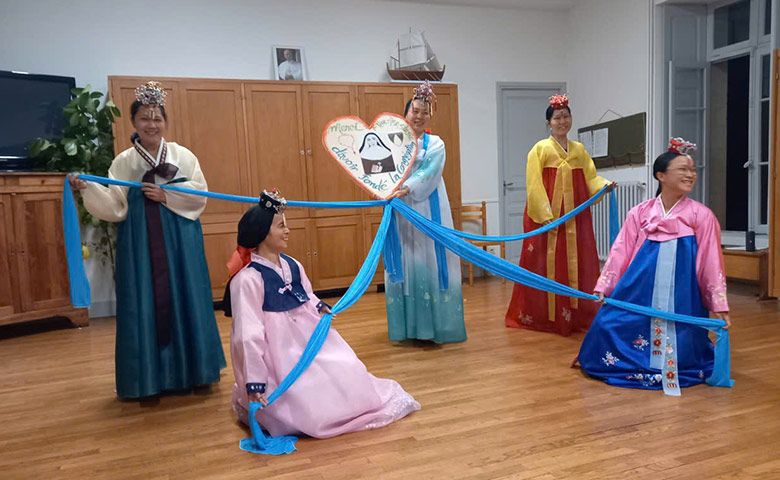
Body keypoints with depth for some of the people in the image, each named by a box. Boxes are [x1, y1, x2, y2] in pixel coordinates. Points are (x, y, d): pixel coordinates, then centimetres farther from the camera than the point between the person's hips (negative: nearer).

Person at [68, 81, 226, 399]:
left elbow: (200, 195, -1)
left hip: (180, 239, 0)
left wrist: (167, 196, -12)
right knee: (144, 305, 3)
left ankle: (188, 371, 18)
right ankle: (149, 377, 15)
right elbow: (116, 207, -3)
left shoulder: (182, 155, 4)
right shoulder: (123, 162, 4)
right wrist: (88, 190, -17)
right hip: (140, 241, 0)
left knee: (183, 301, 5)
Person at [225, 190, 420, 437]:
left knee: (348, 376, 2)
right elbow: (249, 334, -21)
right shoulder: (248, 279, -20)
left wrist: (321, 307, -5)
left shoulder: (293, 266, 4)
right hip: (279, 355, -7)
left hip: (309, 339, 8)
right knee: (310, 408, -9)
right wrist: (254, 382, -21)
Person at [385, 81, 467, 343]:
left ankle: (432, 324, 5)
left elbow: (426, 175, -11)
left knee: (429, 260, -3)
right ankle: (407, 325, 11)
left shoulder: (435, 144, 6)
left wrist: (405, 190, -26)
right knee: (404, 261, 2)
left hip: (427, 211, -2)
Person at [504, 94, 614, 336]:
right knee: (547, 266, -1)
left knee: (577, 265, 5)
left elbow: (590, 179, 13)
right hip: (546, 218, -4)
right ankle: (543, 315, 9)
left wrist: (604, 184, -10)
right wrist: (545, 215, -15)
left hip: (575, 219, 5)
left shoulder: (579, 150, 16)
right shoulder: (540, 149, 1)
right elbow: (534, 185, -7)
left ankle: (577, 314, 14)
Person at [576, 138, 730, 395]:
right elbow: (620, 251, 4)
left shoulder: (701, 216, 1)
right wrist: (603, 286, 1)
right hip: (640, 290, 1)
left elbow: (711, 261, 1)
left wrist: (720, 305, 1)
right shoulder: (640, 212, 5)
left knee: (679, 351, -2)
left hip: (682, 295, -1)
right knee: (608, 324, -6)